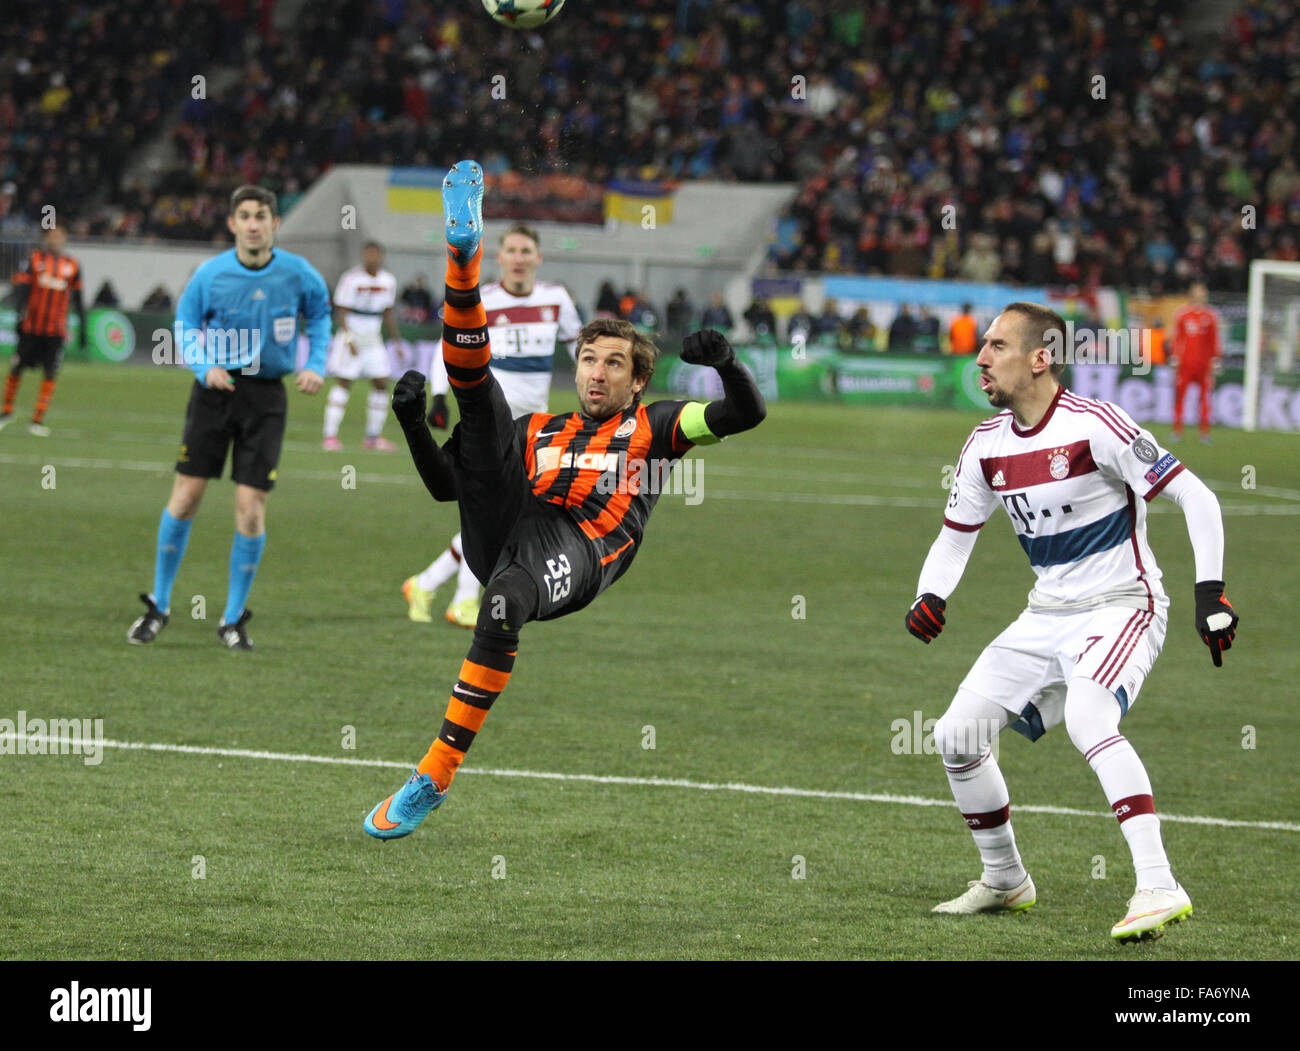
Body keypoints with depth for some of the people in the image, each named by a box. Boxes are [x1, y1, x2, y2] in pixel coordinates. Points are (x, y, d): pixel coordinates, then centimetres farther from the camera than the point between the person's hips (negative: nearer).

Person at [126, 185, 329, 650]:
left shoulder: (298, 274, -5)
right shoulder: (210, 274, -6)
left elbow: (320, 313, 15)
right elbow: (186, 323, 9)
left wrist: (316, 366, 2)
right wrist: (204, 365, -8)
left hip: (266, 397, 0)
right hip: (216, 389, 0)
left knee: (250, 511, -5)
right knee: (185, 497, -2)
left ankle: (233, 619, 10)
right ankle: (158, 606, 14)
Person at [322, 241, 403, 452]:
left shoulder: (388, 281, 6)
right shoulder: (351, 279, -13)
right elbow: (341, 313, -13)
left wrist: (397, 340, 15)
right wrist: (349, 340, -22)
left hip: (373, 339, 6)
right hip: (351, 337, -6)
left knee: (381, 384, 3)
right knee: (343, 383, -8)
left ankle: (373, 437, 10)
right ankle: (330, 436, -7)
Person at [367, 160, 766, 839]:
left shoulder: (649, 429, 27)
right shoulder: (538, 432, 35)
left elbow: (745, 414, 15)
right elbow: (447, 485, 32)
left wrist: (726, 366, -4)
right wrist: (413, 425, 18)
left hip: (576, 550, -4)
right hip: (498, 529, 4)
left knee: (505, 599, -39)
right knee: (478, 389, -1)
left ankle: (436, 775, -35)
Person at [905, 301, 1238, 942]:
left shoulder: (1093, 426, -18)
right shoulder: (987, 445, 4)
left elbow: (1195, 498, -16)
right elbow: (955, 535, 16)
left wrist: (1210, 593, -22)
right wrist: (930, 596, -4)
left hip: (1120, 608, -8)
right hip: (1047, 618, 8)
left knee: (1086, 720, -33)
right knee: (957, 736, 2)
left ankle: (1158, 887, -35)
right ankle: (1004, 881, 22)